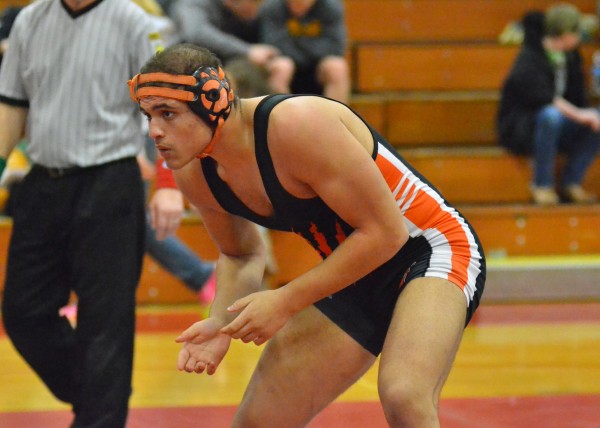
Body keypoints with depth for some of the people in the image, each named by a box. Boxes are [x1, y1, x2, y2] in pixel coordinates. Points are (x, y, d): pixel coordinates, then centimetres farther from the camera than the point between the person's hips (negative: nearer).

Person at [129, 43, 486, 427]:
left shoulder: (297, 126, -29)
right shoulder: (195, 176, -5)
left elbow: (385, 231, -26)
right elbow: (242, 255, 15)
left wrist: (286, 302, -23)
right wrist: (221, 323, -5)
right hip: (355, 277, 8)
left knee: (402, 397, -34)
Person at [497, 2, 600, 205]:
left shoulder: (570, 57, 7)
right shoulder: (529, 61, -17)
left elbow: (579, 97, 7)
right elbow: (543, 97, -30)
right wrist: (579, 114, -35)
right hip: (518, 131, -7)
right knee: (551, 116, -39)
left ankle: (571, 183, -10)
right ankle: (542, 185, -26)